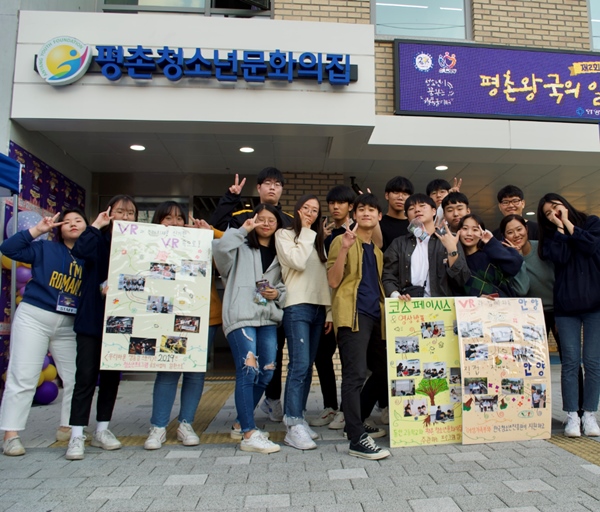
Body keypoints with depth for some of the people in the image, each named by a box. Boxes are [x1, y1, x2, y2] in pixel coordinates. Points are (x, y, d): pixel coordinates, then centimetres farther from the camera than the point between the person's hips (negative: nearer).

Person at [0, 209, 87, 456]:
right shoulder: (45, 249, 1)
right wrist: (37, 230, -10)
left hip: (69, 325, 3)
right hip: (33, 317, -2)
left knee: (76, 377, 6)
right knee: (23, 376, -2)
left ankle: (66, 427, 23)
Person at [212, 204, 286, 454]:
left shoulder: (279, 253, 21)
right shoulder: (241, 247, 7)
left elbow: (285, 284, 25)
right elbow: (219, 248, -14)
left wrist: (278, 293, 5)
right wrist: (242, 230, -9)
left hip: (269, 317, 6)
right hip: (241, 316, -6)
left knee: (266, 373, 6)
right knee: (248, 370, -13)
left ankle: (242, 422, 25)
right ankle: (248, 435, -7)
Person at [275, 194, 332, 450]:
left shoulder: (318, 240, 22)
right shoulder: (284, 235, 4)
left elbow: (324, 277, 18)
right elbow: (297, 262, -14)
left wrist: (329, 310, 12)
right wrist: (306, 232, -3)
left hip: (318, 308, 6)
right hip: (297, 307, -6)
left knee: (307, 366, 7)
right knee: (300, 365, -14)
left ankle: (298, 418, 15)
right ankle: (294, 427, -10)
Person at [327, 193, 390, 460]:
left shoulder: (377, 250, 22)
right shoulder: (342, 241, 2)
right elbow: (333, 281, -9)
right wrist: (344, 249, -19)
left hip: (375, 315, 8)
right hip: (352, 314, -8)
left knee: (383, 371, 12)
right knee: (355, 375, -12)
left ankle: (358, 421, 27)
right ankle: (357, 439, -8)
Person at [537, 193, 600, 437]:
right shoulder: (551, 236, 12)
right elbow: (561, 256, -8)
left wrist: (568, 223, -4)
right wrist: (560, 228, -3)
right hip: (565, 306, 1)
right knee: (570, 362, -1)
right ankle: (572, 416, 5)